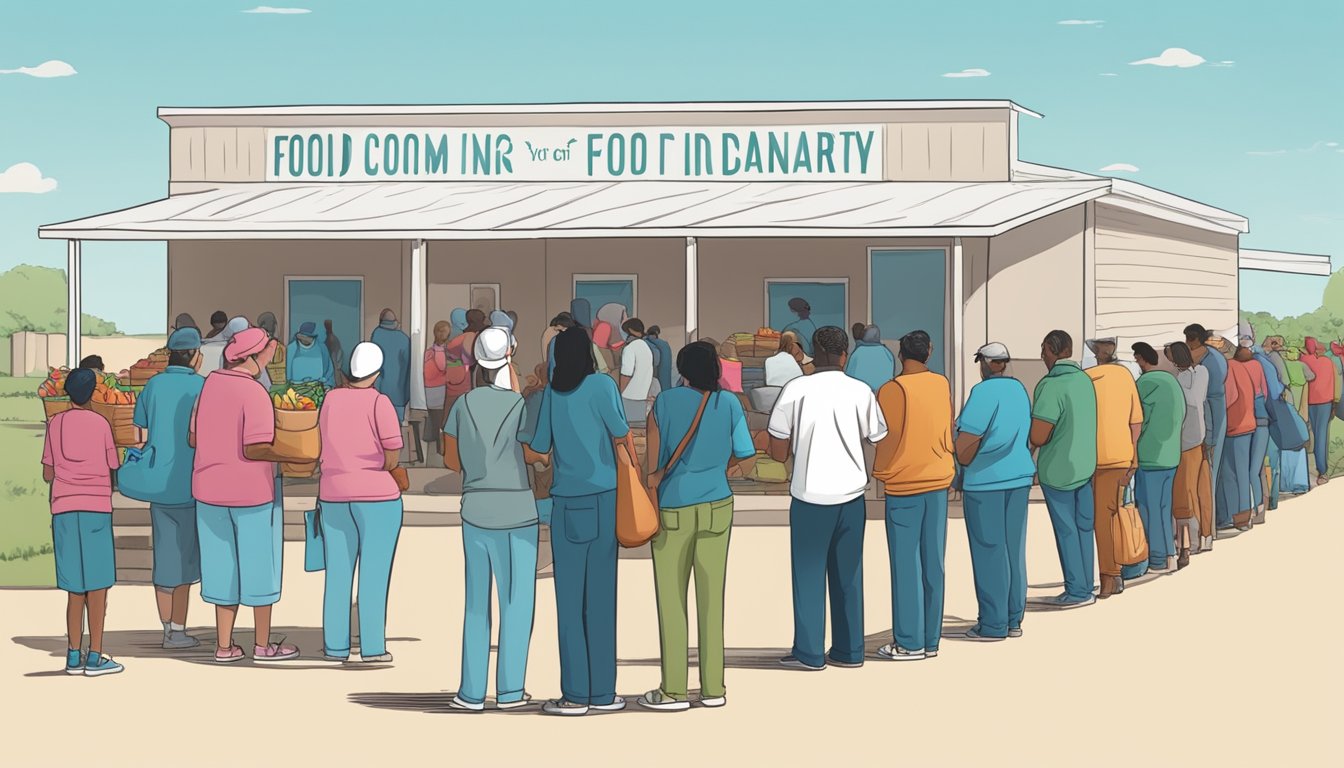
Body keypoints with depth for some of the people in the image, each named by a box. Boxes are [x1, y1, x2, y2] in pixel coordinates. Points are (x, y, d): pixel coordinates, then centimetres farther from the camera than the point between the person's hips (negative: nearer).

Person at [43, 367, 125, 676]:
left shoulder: (54, 424, 6)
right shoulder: (101, 424, 0)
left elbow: (47, 474, 9)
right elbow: (114, 469, 4)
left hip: (63, 509, 3)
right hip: (96, 507, -3)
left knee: (74, 587, 8)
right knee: (98, 583, 0)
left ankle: (74, 655, 8)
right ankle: (95, 657, -3)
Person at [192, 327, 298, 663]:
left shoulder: (210, 383, 2)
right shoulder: (255, 393, -18)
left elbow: (194, 439, 7)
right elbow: (256, 449, -22)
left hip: (211, 490, 6)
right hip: (252, 490, -6)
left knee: (224, 564, 12)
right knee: (259, 564, 7)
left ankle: (224, 646, 14)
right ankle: (263, 644, 14)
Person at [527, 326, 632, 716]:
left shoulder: (549, 394, 4)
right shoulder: (602, 386, -4)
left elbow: (538, 449, 6)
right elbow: (621, 434, -10)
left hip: (565, 501, 1)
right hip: (603, 497, -1)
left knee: (569, 598, 3)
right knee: (601, 596, 3)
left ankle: (576, 693, 0)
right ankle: (602, 692, 6)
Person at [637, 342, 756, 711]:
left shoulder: (665, 402, -8)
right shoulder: (729, 404, -2)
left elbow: (653, 460, -6)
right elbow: (747, 458, 0)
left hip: (673, 510, -3)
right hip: (717, 507, 3)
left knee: (671, 599, 3)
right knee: (711, 598, 7)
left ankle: (674, 689, 4)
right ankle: (713, 687, 10)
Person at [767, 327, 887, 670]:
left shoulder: (796, 390, -6)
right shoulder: (861, 392, 0)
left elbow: (778, 452, -4)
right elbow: (880, 442, 4)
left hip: (810, 495, -2)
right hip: (851, 494, 2)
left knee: (809, 574, 6)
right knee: (848, 575, 12)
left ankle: (809, 652, 6)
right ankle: (849, 650, 15)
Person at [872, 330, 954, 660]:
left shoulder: (893, 390, -12)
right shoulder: (942, 385, 3)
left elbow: (885, 436, -7)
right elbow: (945, 430, 11)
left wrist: (880, 471, 7)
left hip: (903, 485, -5)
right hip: (939, 481, 5)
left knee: (906, 565, -1)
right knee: (933, 563, 8)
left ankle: (909, 642, 0)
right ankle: (931, 639, 13)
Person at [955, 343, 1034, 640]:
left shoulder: (984, 392, -14)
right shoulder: (1020, 390, 9)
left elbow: (967, 438, -19)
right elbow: (1028, 435, 14)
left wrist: (963, 464, -2)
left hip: (984, 481, -7)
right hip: (1018, 477, 7)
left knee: (989, 551, -2)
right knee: (1014, 548, 10)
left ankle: (993, 624, 1)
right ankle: (1014, 619, 14)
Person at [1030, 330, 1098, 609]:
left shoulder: (1050, 386, -20)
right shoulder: (1085, 380, 4)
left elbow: (1037, 437, -22)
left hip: (1058, 471, -7)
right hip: (1086, 466, 7)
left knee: (1066, 530, 2)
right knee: (1084, 528, 12)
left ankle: (1076, 591, 7)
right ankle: (1085, 588, 18)